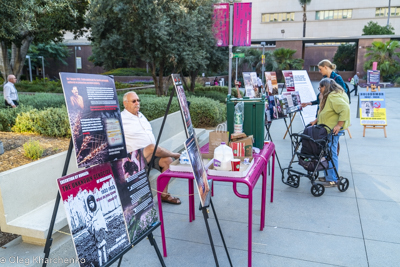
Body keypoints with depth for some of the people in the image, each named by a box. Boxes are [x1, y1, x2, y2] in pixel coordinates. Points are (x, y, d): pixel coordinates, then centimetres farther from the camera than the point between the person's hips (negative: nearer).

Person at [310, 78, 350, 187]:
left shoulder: (334, 97, -18)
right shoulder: (328, 96, 17)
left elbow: (345, 109, -27)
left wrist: (339, 125, -27)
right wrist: (316, 120, 16)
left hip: (333, 130, -11)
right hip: (327, 129, 11)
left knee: (331, 153, -7)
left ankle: (333, 180, 0)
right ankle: (328, 176, 24)